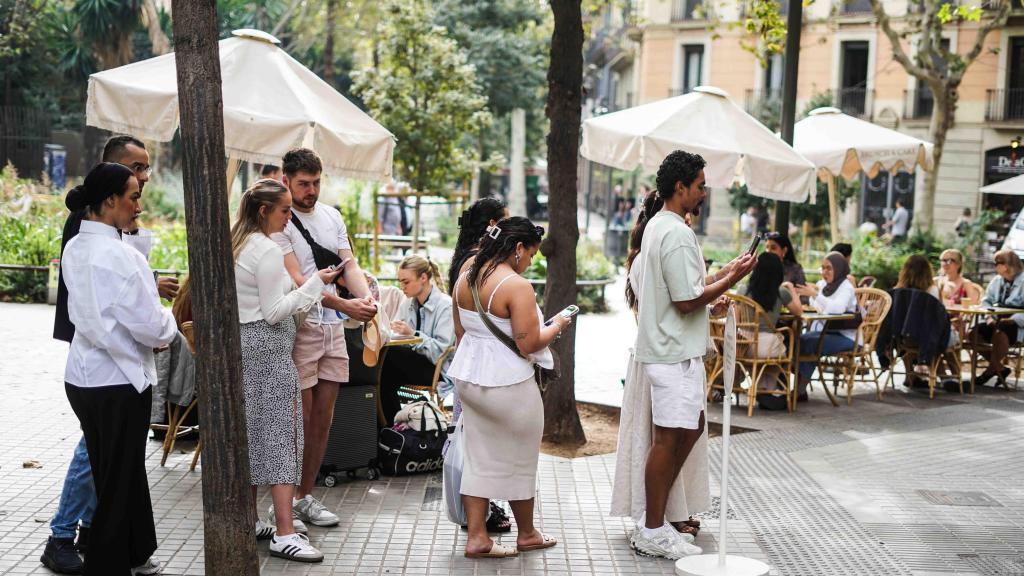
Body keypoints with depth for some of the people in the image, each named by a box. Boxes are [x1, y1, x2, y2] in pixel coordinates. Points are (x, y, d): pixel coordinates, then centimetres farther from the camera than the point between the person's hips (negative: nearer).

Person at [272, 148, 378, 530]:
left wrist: (367, 297, -16)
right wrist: (345, 305, -29)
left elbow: (349, 265, 5)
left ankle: (305, 497, 21)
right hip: (299, 327, -7)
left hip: (333, 327, 7)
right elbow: (297, 281, -19)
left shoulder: (331, 216, 12)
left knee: (323, 419, 10)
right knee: (299, 420, -5)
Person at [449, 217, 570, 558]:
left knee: (478, 458, 13)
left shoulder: (466, 277, 4)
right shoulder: (517, 286, -20)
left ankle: (477, 537, 13)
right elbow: (528, 344, -20)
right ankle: (527, 534, 27)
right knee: (518, 460, 11)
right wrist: (556, 326, -3)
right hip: (507, 383, -7)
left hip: (467, 377, 7)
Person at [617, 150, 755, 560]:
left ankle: (653, 515, 23)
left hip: (667, 348, 11)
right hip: (674, 353, -11)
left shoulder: (656, 226, 14)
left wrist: (715, 280, 13)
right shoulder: (677, 234, -19)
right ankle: (653, 533, 5)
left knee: (690, 429, 17)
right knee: (671, 437, -4)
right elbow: (687, 301, -20)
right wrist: (730, 280, -11)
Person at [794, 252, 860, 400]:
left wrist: (815, 294, -35)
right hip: (822, 332, 6)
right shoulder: (822, 284, 14)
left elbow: (837, 308, -28)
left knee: (807, 343, -29)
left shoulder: (846, 287, -7)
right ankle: (798, 386, -21)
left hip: (842, 336, -6)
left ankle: (800, 390, -22)